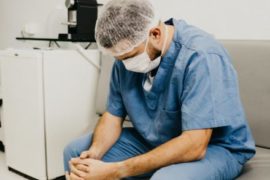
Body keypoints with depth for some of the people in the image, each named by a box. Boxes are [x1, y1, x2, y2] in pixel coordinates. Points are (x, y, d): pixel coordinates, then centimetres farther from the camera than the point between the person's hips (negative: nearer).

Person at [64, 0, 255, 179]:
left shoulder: (201, 57, -29)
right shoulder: (127, 55, -7)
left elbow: (193, 145, -33)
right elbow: (113, 116, 0)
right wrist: (94, 153, -21)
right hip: (152, 142, 6)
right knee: (75, 151, 1)